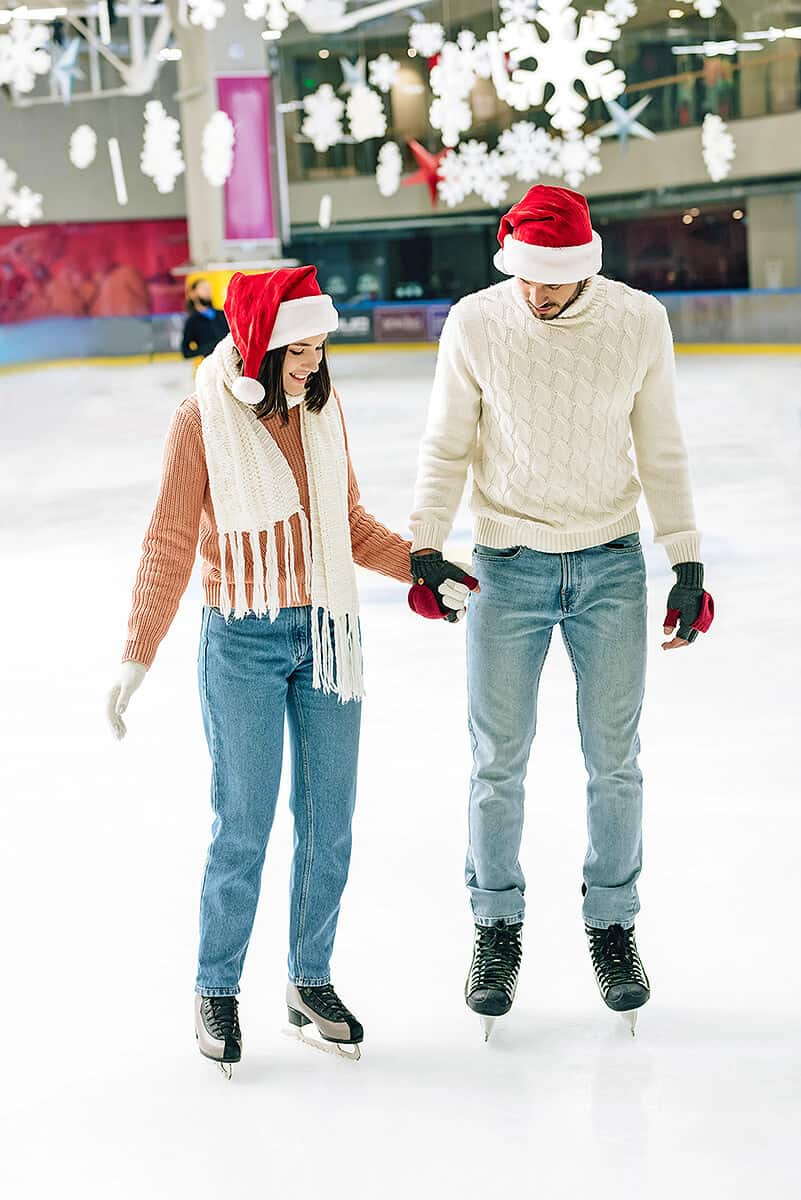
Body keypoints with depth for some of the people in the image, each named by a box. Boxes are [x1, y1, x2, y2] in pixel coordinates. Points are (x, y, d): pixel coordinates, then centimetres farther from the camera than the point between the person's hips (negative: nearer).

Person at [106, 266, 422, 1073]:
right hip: (244, 643, -5)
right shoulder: (202, 420, -11)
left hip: (328, 633, 5)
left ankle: (310, 981, 25)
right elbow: (170, 545, -9)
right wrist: (137, 657, -13)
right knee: (243, 828, 0)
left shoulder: (322, 406, 3)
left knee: (329, 821, 9)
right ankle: (216, 991, 18)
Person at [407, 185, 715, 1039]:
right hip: (508, 567, 0)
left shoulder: (639, 322, -6)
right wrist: (425, 547, -10)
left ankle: (611, 923, 24)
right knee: (499, 761, 3)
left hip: (611, 565, 1)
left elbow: (662, 452, 2)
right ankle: (497, 927, 21)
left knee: (614, 760, 7)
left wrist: (687, 563, 2)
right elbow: (446, 447, 0)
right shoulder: (475, 324, -8)